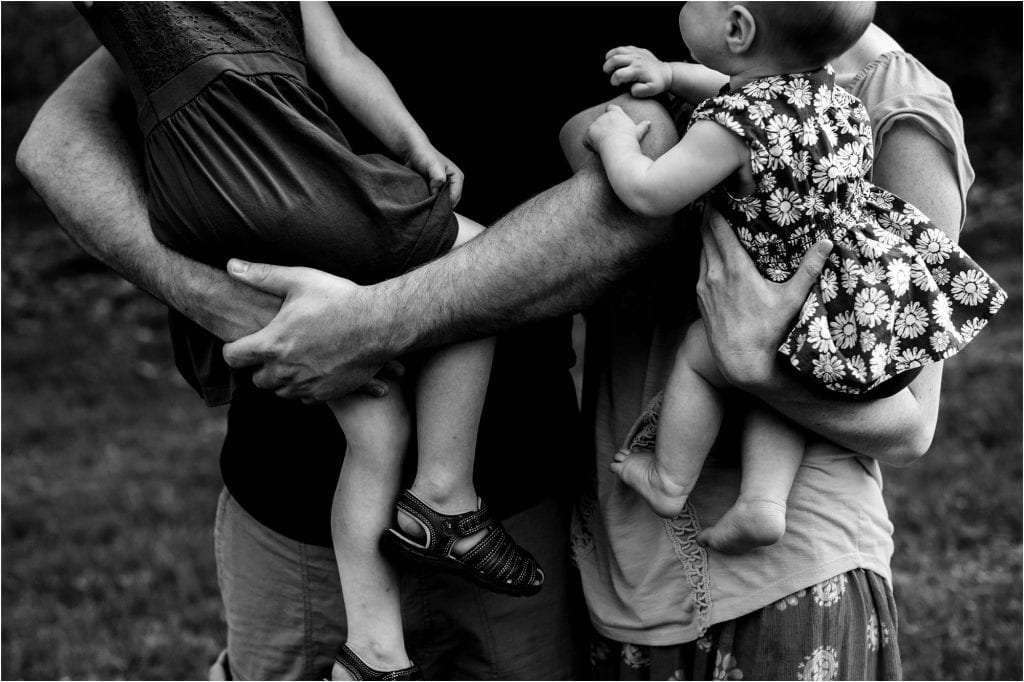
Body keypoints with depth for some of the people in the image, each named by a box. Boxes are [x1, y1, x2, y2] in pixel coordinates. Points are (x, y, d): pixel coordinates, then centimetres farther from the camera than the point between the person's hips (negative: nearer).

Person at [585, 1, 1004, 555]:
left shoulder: (730, 128, -23)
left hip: (836, 322, -8)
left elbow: (649, 194, -17)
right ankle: (763, 499, 12)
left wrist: (615, 140, 2)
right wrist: (671, 75, 19)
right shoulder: (827, 88, 6)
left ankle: (669, 482, 28)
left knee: (698, 351, 14)